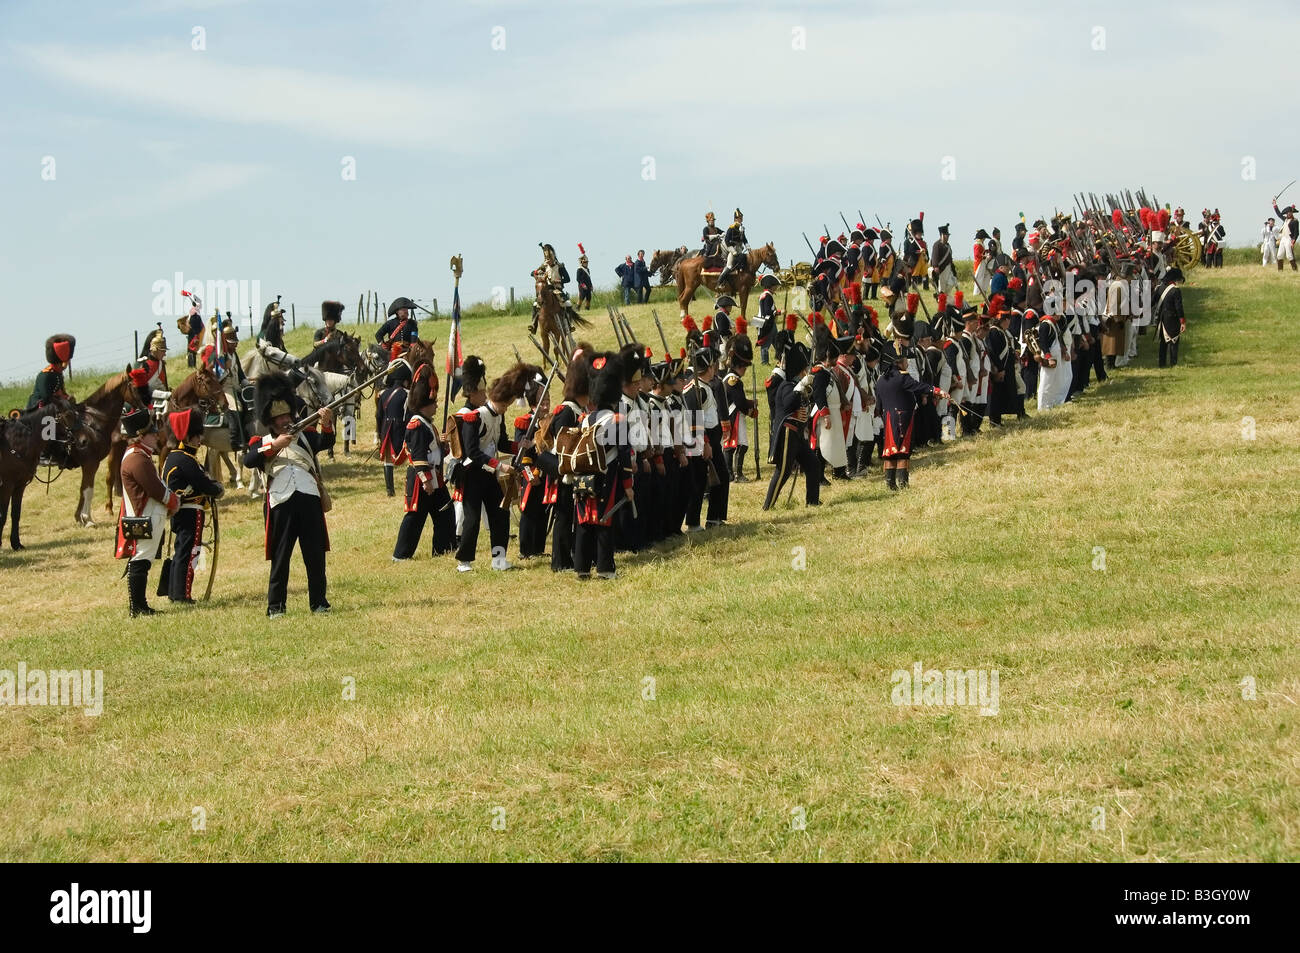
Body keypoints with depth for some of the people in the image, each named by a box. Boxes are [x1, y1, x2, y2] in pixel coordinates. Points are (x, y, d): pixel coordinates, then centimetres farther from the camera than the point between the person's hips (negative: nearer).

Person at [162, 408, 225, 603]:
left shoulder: (171, 457, 13)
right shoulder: (186, 461, -18)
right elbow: (205, 485, -18)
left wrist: (212, 486, 5)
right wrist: (219, 489, 1)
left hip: (179, 512, 10)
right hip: (192, 513, -10)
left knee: (180, 551, 16)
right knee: (189, 552, -6)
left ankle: (173, 592, 21)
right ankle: (182, 594, -5)